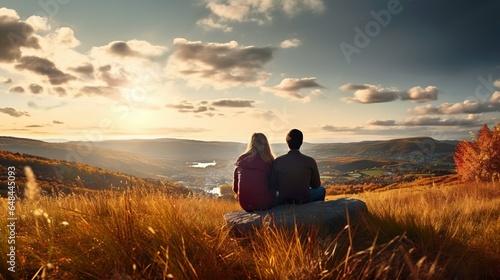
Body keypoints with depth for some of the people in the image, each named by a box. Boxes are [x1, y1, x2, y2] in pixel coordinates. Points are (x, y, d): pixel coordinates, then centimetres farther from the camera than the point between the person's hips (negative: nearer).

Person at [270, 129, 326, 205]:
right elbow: (316, 185, 2)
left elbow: (273, 185, -1)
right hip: (304, 201, -1)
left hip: (282, 203, 1)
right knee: (321, 190, 29)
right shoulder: (310, 161, -12)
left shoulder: (278, 161, -10)